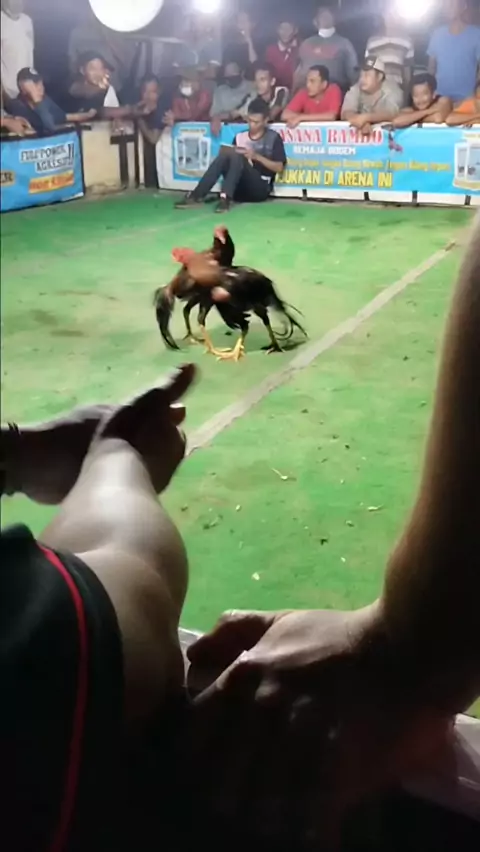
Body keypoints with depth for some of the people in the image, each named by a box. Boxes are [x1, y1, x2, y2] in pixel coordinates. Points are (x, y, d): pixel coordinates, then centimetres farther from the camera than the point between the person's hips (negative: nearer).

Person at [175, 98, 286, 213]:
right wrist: (228, 154, -11)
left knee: (237, 156, -27)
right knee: (224, 155, -21)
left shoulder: (273, 138, 3)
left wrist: (256, 156, -13)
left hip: (260, 188, -4)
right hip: (240, 189, 4)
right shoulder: (240, 137, 14)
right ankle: (196, 195, -30)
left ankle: (225, 198, -43)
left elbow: (279, 168, -3)